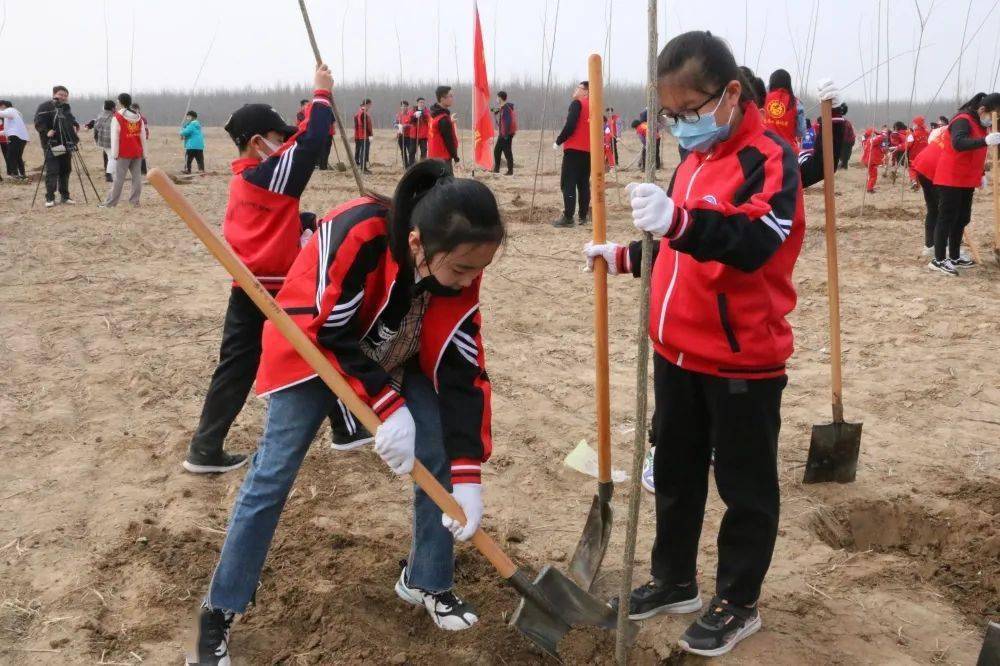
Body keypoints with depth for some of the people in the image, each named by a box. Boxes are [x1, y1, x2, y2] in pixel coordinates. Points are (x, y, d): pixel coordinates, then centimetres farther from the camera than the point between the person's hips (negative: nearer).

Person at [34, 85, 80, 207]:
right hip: (51, 145, -7)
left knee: (65, 170, 9)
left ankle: (65, 196, 18)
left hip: (66, 145, 7)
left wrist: (75, 126, 10)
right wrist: (46, 131, -26)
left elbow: (72, 120, 30)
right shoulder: (45, 107, -5)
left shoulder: (66, 108, 17)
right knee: (52, 171, -10)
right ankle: (50, 198, -7)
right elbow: (38, 122, -12)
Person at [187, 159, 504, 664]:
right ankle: (219, 610, 10)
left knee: (439, 457, -3)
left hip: (399, 358, 5)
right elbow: (323, 333, -31)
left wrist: (466, 475, -24)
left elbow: (463, 372, -19)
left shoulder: (458, 269, -22)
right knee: (273, 475, -6)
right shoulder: (354, 235, -40)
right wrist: (386, 405, -35)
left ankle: (427, 582, 19)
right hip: (317, 348, -4)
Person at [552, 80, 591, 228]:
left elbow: (570, 126, -17)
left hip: (574, 149, -7)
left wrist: (558, 141, -7)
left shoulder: (577, 104, -7)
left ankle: (568, 217, -12)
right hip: (588, 151, 7)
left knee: (568, 183, -6)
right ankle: (583, 216, 11)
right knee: (584, 183, 11)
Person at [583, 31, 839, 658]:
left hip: (742, 362, -8)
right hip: (678, 354, 8)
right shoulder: (694, 160, 11)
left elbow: (754, 244, -33)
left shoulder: (771, 159, -16)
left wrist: (677, 221, -47)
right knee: (676, 475, 19)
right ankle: (675, 581, 36)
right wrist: (622, 256, 12)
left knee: (745, 489, 8)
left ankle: (738, 604, 23)